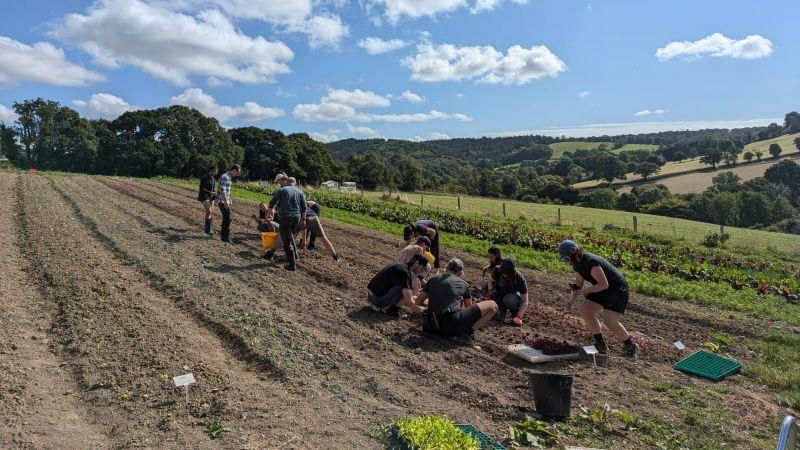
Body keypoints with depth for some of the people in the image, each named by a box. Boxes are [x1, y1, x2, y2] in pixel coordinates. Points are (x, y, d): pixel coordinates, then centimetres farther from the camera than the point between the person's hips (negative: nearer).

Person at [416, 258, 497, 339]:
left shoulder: (433, 279, 14)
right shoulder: (463, 284, 9)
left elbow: (418, 302, 18)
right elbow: (469, 307, 22)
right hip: (453, 325, -5)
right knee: (492, 306, 4)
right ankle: (468, 332, -7)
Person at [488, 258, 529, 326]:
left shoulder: (520, 278, -30)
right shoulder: (497, 270, -24)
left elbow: (525, 302, -26)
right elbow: (491, 280, 0)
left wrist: (518, 317, -36)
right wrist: (490, 290, -20)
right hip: (499, 294, 2)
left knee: (510, 299, -39)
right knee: (498, 318, -21)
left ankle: (515, 315, -9)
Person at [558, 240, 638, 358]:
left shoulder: (591, 263, -31)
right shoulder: (577, 263, -1)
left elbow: (604, 284, -28)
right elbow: (579, 281, 11)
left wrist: (584, 291, -26)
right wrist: (573, 296, -2)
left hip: (617, 289, -9)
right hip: (603, 290, 9)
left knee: (610, 321, -17)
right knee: (585, 310, -3)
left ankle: (631, 346, 8)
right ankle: (601, 344, 11)